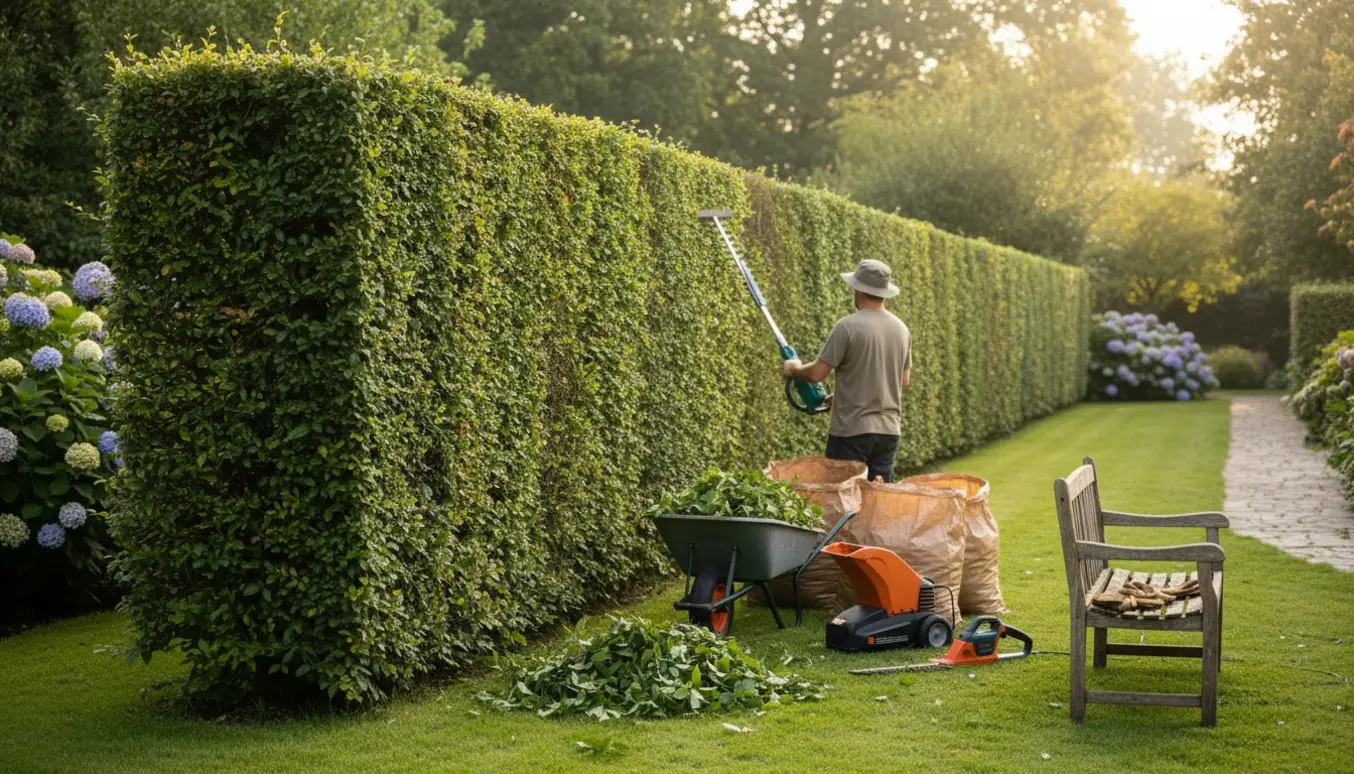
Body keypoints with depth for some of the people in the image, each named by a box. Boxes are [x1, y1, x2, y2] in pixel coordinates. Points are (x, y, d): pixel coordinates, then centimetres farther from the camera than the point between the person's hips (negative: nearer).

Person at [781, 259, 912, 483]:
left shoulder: (848, 326, -13)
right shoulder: (901, 330, 7)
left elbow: (817, 373, -12)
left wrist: (794, 368, 11)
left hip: (851, 430, -6)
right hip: (888, 430, 6)